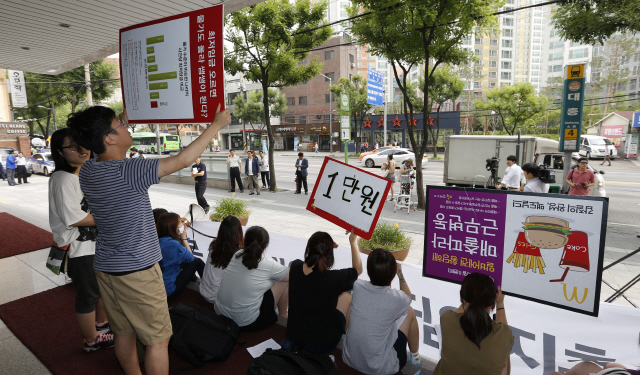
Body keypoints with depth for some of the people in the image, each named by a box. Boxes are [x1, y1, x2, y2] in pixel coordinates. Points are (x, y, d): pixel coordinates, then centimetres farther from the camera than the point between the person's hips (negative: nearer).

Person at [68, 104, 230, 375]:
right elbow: (183, 160, -23)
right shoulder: (128, 172, -25)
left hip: (105, 268, 8)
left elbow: (107, 153, 22)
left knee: (124, 333, 22)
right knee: (158, 340, 7)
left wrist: (121, 119, 25)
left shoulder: (87, 172, -1)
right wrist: (216, 124, -15)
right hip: (137, 271, -8)